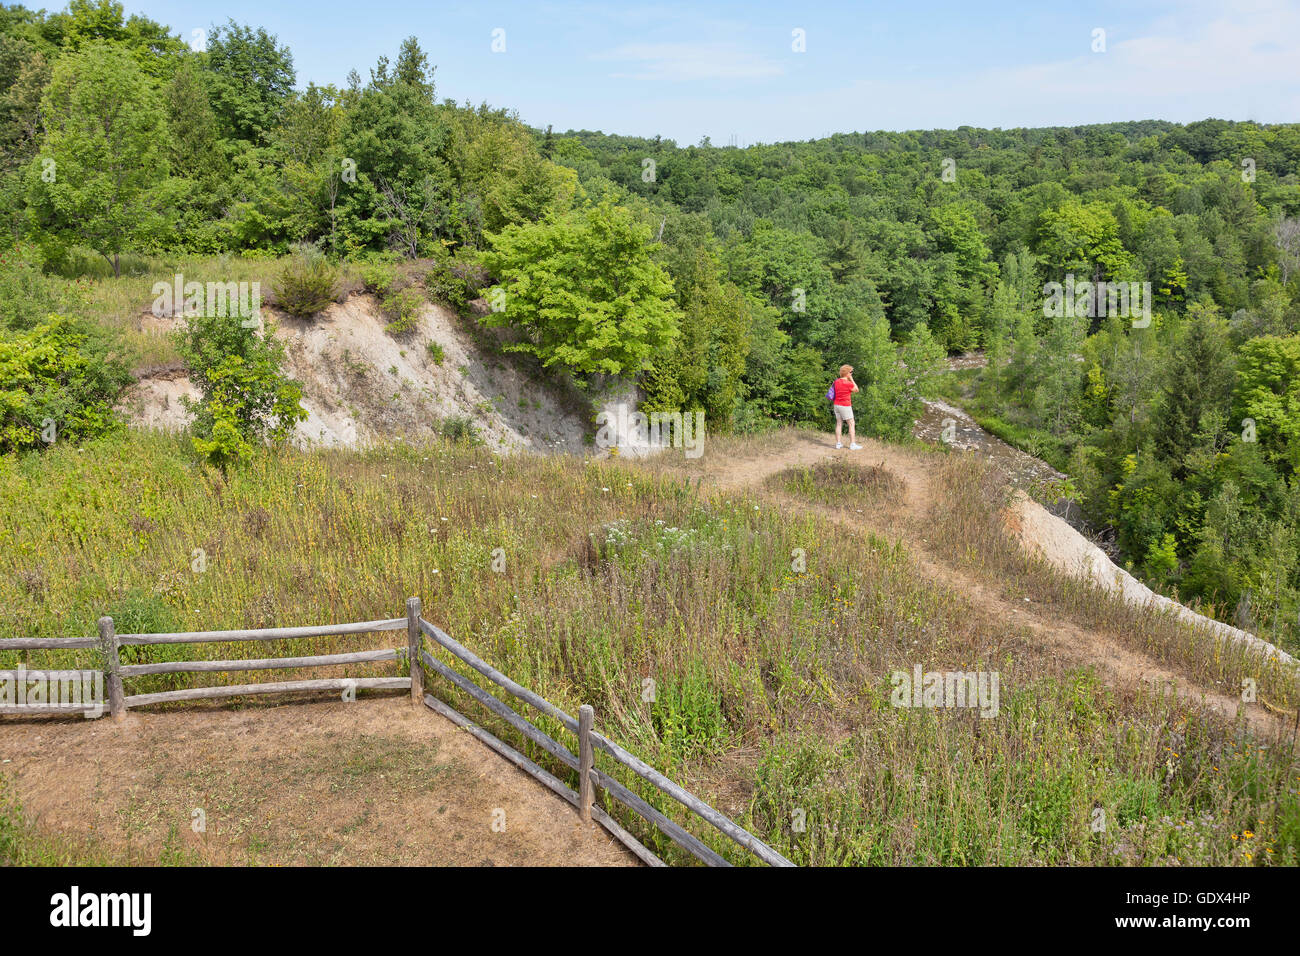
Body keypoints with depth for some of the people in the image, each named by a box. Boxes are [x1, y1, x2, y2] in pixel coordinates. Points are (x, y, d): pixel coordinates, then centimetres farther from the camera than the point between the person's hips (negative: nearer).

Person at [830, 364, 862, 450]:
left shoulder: (837, 381, 3)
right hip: (845, 406, -7)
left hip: (837, 405, 7)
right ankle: (853, 444, 0)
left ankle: (838, 443, 11)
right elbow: (856, 389, -1)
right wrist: (851, 379, -2)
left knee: (839, 424, 11)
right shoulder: (848, 383, -17)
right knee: (851, 424, 1)